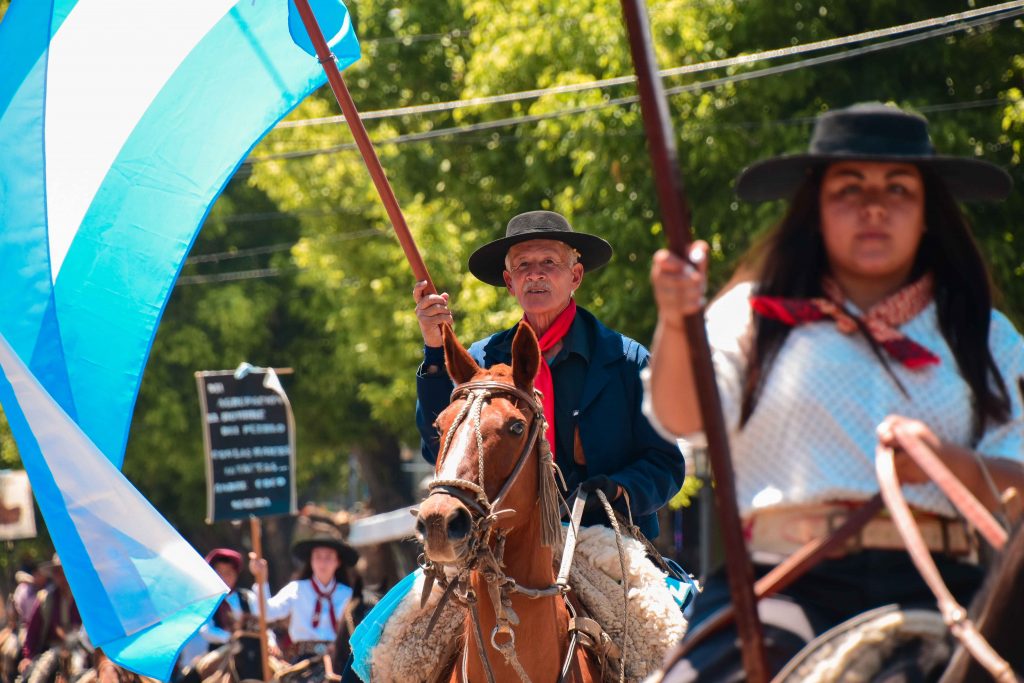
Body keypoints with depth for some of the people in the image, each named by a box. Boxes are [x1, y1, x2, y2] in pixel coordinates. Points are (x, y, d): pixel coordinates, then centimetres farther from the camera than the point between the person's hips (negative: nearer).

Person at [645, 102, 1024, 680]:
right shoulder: (757, 314, 13)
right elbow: (683, 416, -3)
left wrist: (947, 461, -12)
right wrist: (676, 327, -23)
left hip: (931, 583, 2)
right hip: (785, 581, -1)